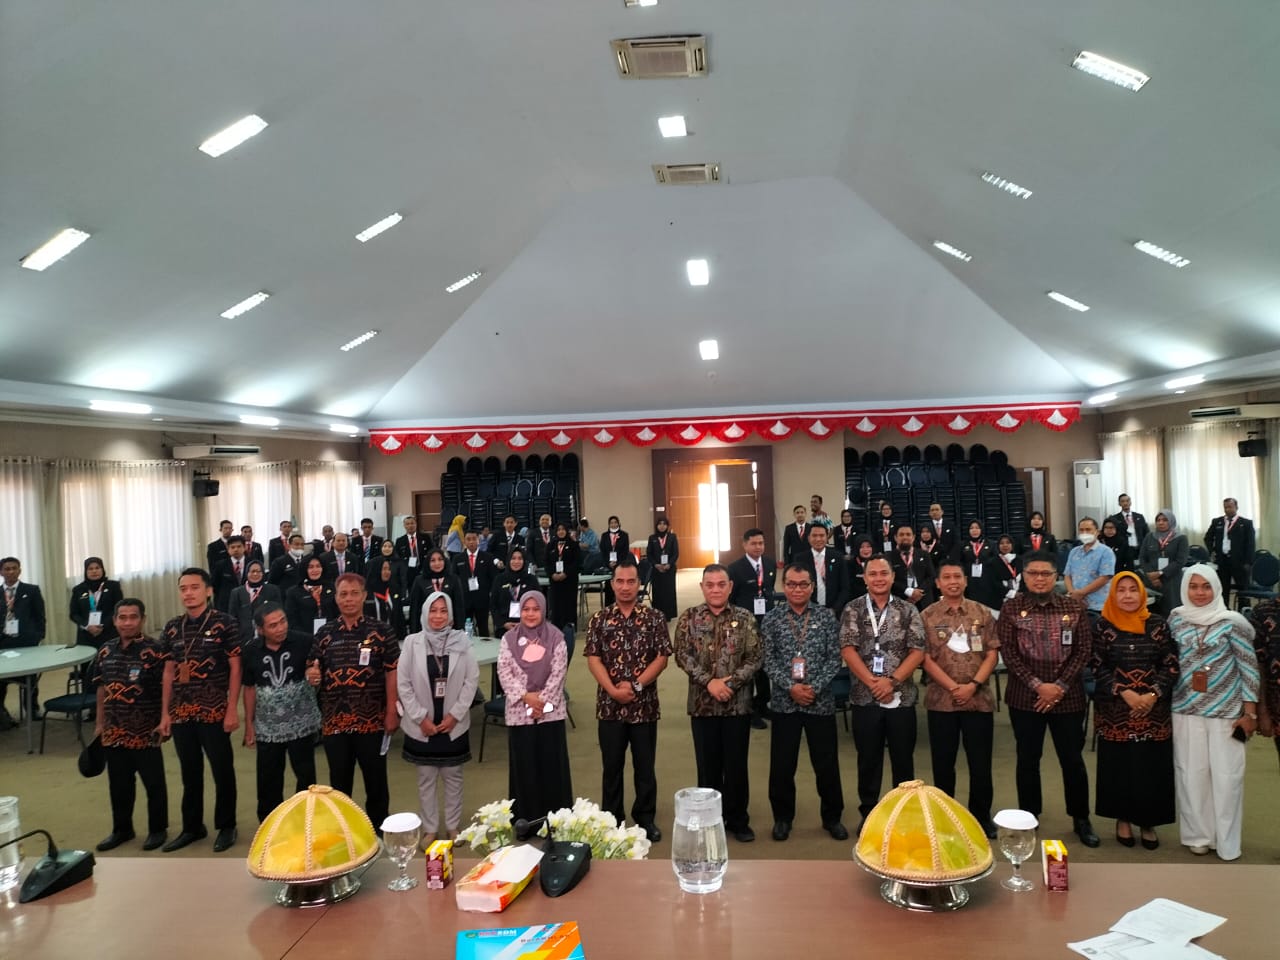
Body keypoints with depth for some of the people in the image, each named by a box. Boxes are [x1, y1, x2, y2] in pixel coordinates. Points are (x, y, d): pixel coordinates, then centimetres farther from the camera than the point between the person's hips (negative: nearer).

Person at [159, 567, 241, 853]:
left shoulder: (224, 623, -8)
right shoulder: (172, 628, 7)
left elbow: (235, 668, -7)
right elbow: (169, 671, 12)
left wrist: (232, 709, -11)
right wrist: (166, 713, 9)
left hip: (214, 711, -5)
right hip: (181, 712, 5)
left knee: (222, 771, 6)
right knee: (190, 773, 15)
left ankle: (226, 827, 20)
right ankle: (192, 827, 29)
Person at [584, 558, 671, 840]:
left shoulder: (654, 618, -1)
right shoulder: (599, 619, 2)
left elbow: (662, 657, -5)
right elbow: (593, 659, -3)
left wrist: (636, 685, -13)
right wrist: (613, 690, -14)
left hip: (644, 705, -1)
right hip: (609, 705, 1)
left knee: (644, 766, 9)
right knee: (611, 766, 11)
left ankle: (646, 818, 24)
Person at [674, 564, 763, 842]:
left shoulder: (745, 618, 0)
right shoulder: (689, 618, 0)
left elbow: (756, 657, -4)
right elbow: (683, 656, -5)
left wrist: (731, 681, -16)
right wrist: (709, 681, -16)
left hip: (738, 703, 0)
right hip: (702, 704, 0)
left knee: (736, 765, 8)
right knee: (708, 765, 10)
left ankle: (738, 820, 23)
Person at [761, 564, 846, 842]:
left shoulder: (826, 616, 2)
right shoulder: (771, 618, 2)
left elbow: (834, 659, -2)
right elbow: (768, 661, -2)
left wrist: (815, 687, -13)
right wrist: (790, 687, -14)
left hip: (821, 701, 0)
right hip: (784, 702, 0)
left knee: (827, 763, 7)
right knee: (782, 764, 6)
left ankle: (832, 817, 26)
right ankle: (783, 817, 24)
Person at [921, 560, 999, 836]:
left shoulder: (983, 613, 4)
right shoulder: (927, 616, 0)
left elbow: (992, 654, 0)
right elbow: (926, 659, -4)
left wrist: (973, 685, -12)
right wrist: (953, 687, -12)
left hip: (979, 699, 0)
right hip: (941, 700, 0)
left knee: (980, 762, 6)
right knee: (943, 762, 9)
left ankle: (982, 817, 23)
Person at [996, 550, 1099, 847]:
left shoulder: (1075, 607, 1)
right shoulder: (1011, 608, -2)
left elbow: (1084, 649, -1)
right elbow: (1008, 652, -5)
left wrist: (1060, 685, -10)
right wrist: (1037, 685, -13)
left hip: (1068, 696, 0)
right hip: (1025, 696, 0)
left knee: (1073, 759, 8)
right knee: (1027, 759, 10)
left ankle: (1081, 819, 26)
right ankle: (1028, 818, 24)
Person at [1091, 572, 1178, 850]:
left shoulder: (1158, 625, 2)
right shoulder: (1103, 626, -2)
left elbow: (1170, 665, 0)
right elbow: (1098, 668, -3)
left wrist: (1153, 694, -12)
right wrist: (1125, 693, -14)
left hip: (1154, 708, 1)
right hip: (1115, 710, -1)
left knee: (1152, 766, 4)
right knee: (1118, 765, 5)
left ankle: (1148, 821, 20)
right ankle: (1123, 819, 21)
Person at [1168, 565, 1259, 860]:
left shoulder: (1232, 622, -7)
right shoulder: (1176, 619, 3)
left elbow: (1249, 668, -5)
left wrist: (1250, 714, -5)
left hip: (1227, 711, -3)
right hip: (1186, 710, 3)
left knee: (1227, 776, 2)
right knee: (1191, 773, 8)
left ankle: (1227, 841, 16)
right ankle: (1198, 835, 21)